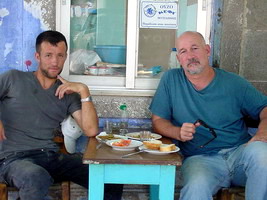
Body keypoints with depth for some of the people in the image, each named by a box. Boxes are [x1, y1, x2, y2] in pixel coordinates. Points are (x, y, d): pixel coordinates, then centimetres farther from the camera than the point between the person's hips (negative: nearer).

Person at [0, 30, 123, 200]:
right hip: (14, 158, -3)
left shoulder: (68, 93, 13)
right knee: (37, 178, -40)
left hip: (52, 157, 3)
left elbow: (91, 130, 0)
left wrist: (84, 91, -6)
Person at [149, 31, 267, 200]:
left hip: (239, 152, 4)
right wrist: (178, 133, -13)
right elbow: (158, 120, 9)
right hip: (200, 159, -3)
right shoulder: (171, 79, 7)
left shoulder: (234, 83, 10)